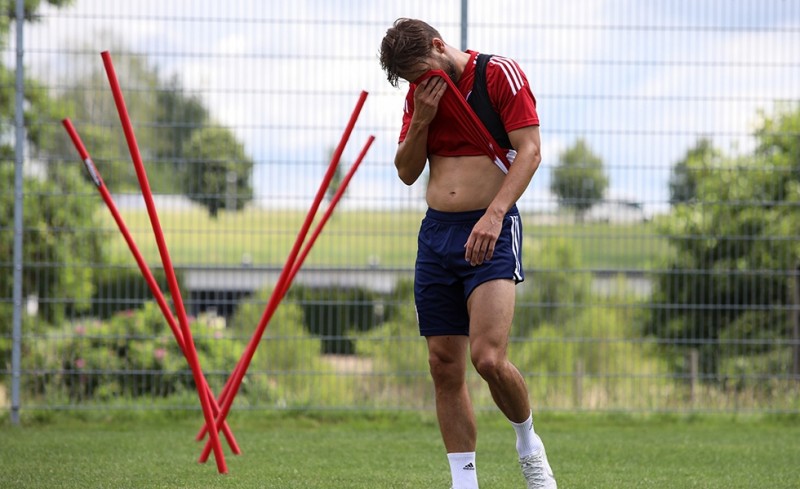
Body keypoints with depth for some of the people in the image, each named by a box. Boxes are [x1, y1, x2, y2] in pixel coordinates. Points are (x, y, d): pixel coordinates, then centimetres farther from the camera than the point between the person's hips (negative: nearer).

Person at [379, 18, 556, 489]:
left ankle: (529, 445, 8)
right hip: (436, 233, 6)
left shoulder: (500, 74, -7)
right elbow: (407, 172, 14)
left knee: (488, 357, -19)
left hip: (491, 230, -6)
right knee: (445, 367, 3)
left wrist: (494, 214, -23)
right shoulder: (421, 92, 12)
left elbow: (530, 150, -12)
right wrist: (421, 120, -4)